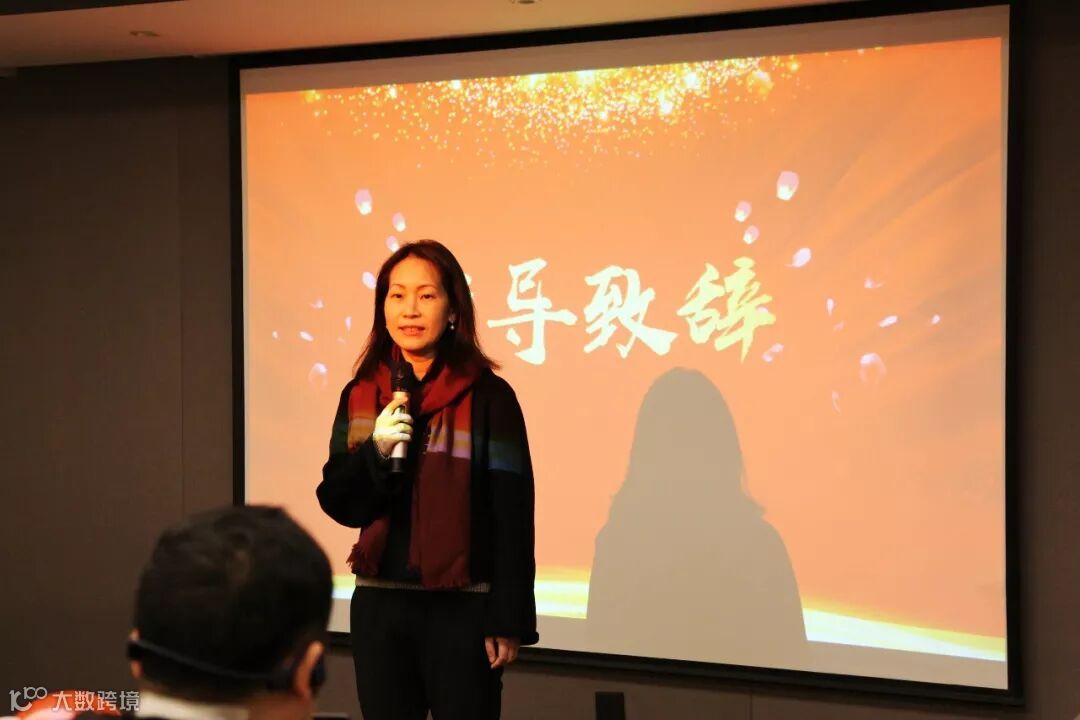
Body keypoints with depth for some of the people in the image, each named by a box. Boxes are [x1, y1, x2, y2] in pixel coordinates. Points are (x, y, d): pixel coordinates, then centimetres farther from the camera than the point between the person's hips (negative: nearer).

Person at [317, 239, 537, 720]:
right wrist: (375, 451, -14)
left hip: (462, 608, -4)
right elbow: (338, 503, 5)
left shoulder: (487, 397, -7)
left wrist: (508, 620, -11)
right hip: (378, 606, 4)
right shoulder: (360, 396, 6)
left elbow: (512, 516, -8)